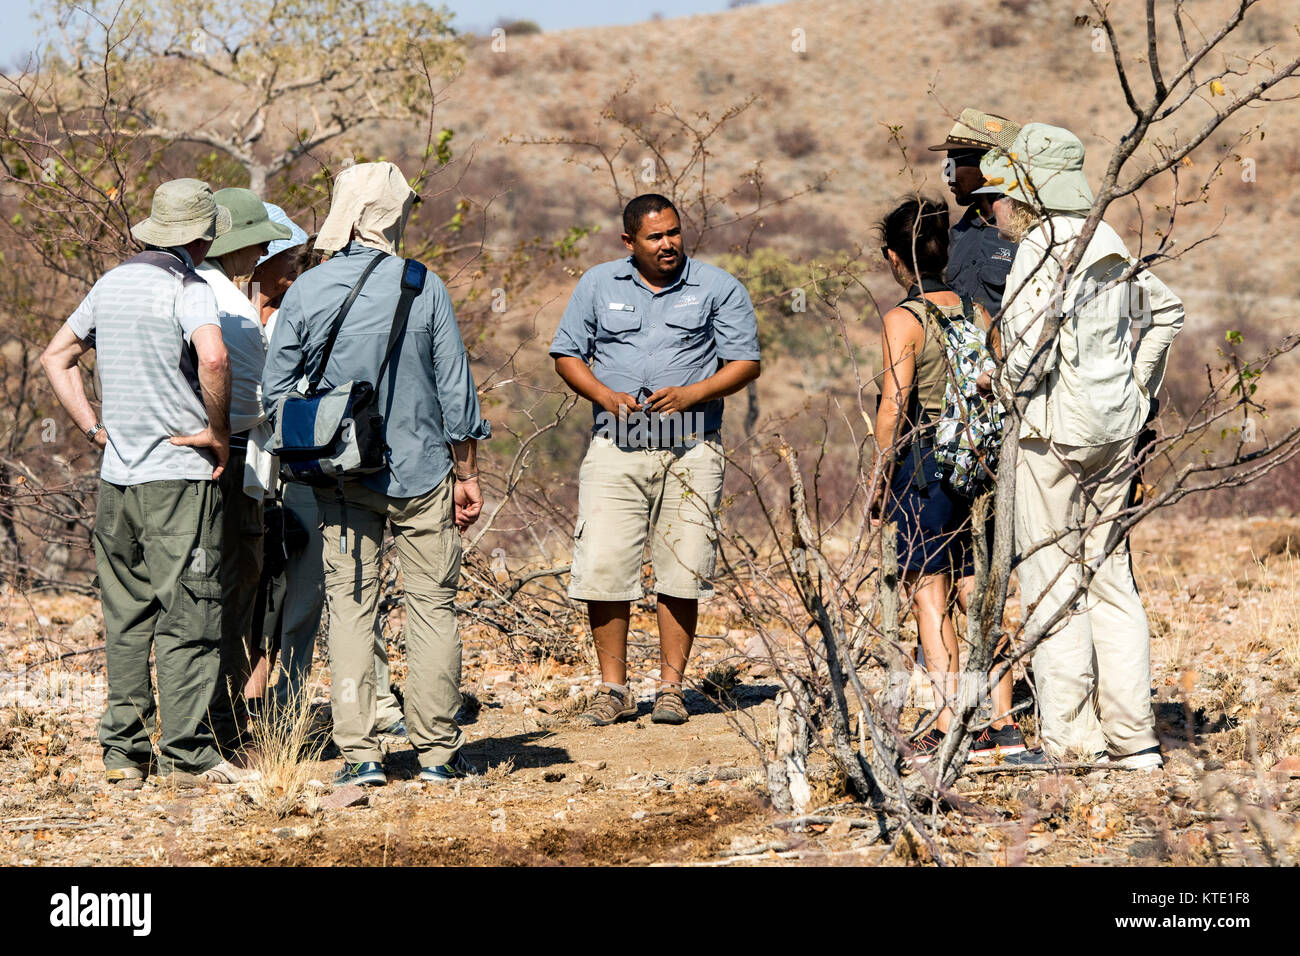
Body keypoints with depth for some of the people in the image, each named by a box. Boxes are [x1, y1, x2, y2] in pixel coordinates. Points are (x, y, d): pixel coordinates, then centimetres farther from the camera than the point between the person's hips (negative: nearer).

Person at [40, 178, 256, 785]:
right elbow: (213, 358, -28)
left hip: (116, 476, 7)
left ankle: (122, 751, 13)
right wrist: (218, 431, -15)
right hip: (179, 474, -7)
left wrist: (93, 429, 14)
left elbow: (56, 358, 19)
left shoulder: (112, 283, 12)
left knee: (125, 617, 11)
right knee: (188, 617, -3)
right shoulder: (187, 289, -10)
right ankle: (185, 753, -3)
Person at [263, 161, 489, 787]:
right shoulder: (423, 288, -6)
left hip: (342, 477, 1)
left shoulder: (305, 292, -4)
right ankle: (438, 752, 9)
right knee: (433, 605, 7)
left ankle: (359, 753, 2)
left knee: (350, 607, 6)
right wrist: (467, 472, 6)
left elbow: (275, 390, 0)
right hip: (422, 472, -1)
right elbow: (456, 390, -3)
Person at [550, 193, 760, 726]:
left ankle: (671, 687, 9)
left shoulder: (718, 289, 5)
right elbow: (566, 354, 12)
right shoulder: (598, 285, 10)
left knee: (682, 573, -1)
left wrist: (691, 393, -13)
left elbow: (745, 363, 3)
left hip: (691, 451, -1)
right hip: (615, 448, 1)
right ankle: (613, 689, 4)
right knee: (602, 568, -6)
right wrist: (606, 396, -6)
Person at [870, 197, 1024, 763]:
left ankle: (952, 724, -5)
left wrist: (882, 480, -7)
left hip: (922, 461, -6)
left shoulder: (903, 321, -11)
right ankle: (1002, 722, 9)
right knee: (977, 594, 10)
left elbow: (893, 407, -15)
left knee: (928, 596, 0)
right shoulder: (975, 313, 7)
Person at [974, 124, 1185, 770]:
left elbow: (1027, 348, -21)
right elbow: (1166, 310, 24)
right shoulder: (1108, 245, 11)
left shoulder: (1041, 248, -13)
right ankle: (1132, 738, 12)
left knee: (1050, 580, -1)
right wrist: (1136, 391, 24)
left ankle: (1069, 740, -1)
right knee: (1108, 576, 11)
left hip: (1058, 427, -8)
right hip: (1116, 427, 8)